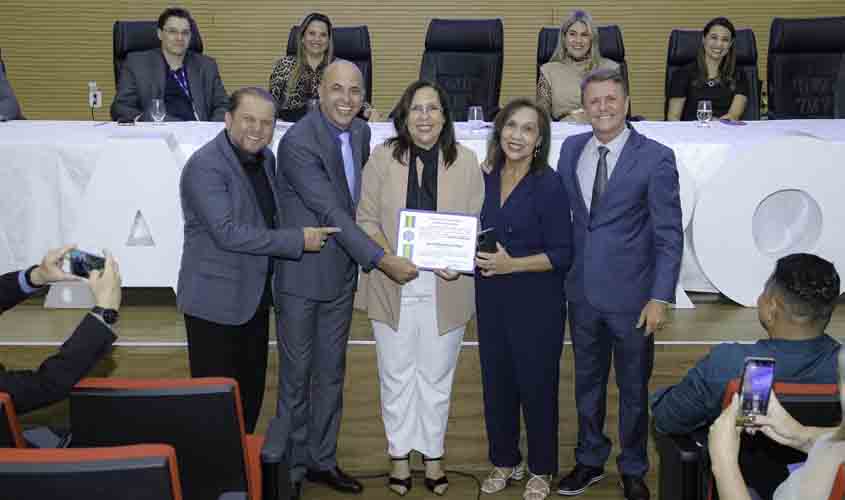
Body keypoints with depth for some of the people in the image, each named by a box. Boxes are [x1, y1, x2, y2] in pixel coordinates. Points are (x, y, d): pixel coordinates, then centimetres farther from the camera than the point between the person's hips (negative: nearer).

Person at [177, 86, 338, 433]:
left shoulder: (265, 158, 7)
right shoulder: (205, 166, -19)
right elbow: (226, 232, -26)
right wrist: (298, 240, -24)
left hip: (255, 297, 8)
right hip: (216, 301, -8)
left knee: (251, 391, 18)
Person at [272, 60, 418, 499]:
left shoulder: (360, 132, 3)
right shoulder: (297, 142, -20)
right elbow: (332, 212, -24)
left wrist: (361, 258, 7)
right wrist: (381, 260, -26)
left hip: (342, 272, 6)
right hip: (301, 275, -6)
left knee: (331, 372, 15)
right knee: (296, 375, 7)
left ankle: (323, 458, 31)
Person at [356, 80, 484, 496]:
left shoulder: (465, 161, -1)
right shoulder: (383, 157, -2)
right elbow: (366, 219, 0)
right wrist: (387, 258, -16)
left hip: (445, 286, 0)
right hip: (393, 285, 0)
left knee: (437, 375, 13)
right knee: (396, 375, 12)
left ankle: (433, 454, 32)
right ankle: (399, 454, 29)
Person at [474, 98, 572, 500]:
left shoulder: (548, 186, -13)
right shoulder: (486, 179, 4)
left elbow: (562, 254, -13)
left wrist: (511, 264, -21)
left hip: (536, 301, -5)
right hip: (491, 299, 5)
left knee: (536, 384, 7)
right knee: (496, 382, 14)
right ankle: (505, 460, 33)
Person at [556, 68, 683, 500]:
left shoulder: (655, 157, -11)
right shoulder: (571, 148, 2)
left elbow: (669, 235, -11)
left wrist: (660, 298, -15)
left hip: (630, 294, -4)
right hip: (582, 290, 4)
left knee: (634, 387, 13)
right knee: (587, 382, 18)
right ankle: (590, 461, 37)